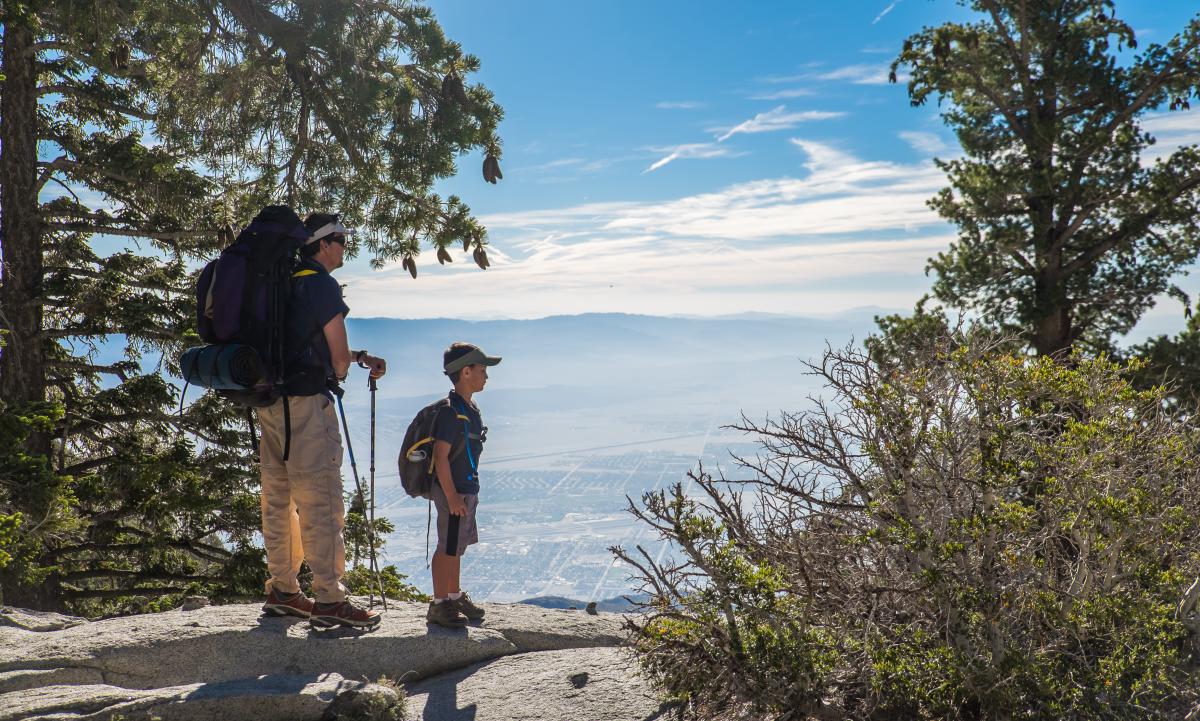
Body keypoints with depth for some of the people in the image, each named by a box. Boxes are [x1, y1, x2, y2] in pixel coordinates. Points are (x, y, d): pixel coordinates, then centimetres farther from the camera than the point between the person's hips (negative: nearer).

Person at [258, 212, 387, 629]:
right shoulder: (321, 285, -10)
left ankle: (282, 592, 21)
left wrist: (361, 360, 17)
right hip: (306, 402, -9)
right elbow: (339, 355, -9)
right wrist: (337, 376, 14)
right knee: (321, 501, -7)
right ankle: (329, 599, -6)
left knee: (278, 499, 13)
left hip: (270, 402, 9)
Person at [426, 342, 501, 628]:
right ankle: (439, 604, 9)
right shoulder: (451, 411, -20)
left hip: (466, 489, 10)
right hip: (453, 491, -10)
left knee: (457, 547, 19)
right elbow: (441, 456, -23)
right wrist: (452, 496, -22)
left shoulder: (470, 409, 11)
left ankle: (454, 596, 31)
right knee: (448, 548, -1)